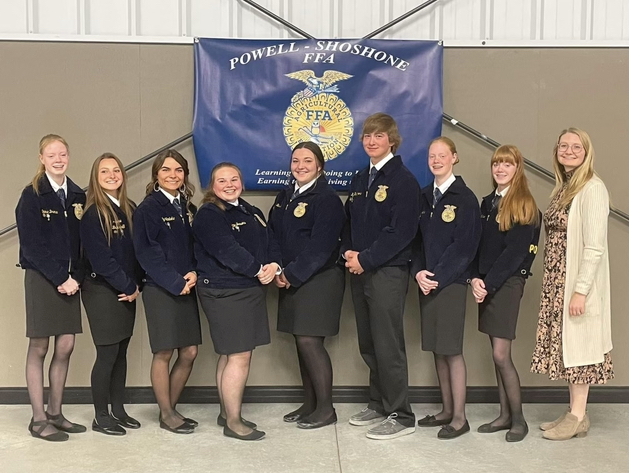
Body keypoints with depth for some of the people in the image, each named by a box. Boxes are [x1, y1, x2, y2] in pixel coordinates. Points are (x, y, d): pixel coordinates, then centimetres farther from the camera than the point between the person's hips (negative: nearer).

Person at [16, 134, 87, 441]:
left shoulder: (78, 196, 9)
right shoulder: (32, 195, -6)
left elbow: (82, 242, 9)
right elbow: (32, 245, -11)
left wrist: (76, 277, -4)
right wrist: (60, 278, -14)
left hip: (69, 280, 5)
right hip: (41, 278, -5)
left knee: (66, 346, 6)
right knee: (39, 347, 2)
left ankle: (55, 413, 18)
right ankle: (38, 419, 10)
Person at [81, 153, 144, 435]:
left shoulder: (131, 210, 8)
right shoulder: (92, 214, -11)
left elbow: (137, 251, 10)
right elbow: (100, 258, -16)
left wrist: (136, 286, -2)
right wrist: (129, 286, -12)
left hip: (127, 292, 6)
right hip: (102, 291, -6)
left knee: (121, 352, 12)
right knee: (107, 354, -2)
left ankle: (118, 410, 24)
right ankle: (101, 417, 11)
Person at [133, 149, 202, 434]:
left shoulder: (187, 208, 12)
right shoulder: (148, 208, -6)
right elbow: (147, 252, -11)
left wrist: (193, 273, -6)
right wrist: (176, 283, -14)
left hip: (186, 289, 6)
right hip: (160, 290, -6)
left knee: (189, 353, 7)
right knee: (164, 353, 1)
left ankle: (170, 408, 24)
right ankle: (166, 415, 15)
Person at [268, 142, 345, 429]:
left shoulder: (326, 199, -10)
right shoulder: (284, 197, 14)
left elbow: (320, 246, -17)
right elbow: (273, 235, 12)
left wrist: (292, 274, -15)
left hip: (318, 281, -7)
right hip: (291, 280, 7)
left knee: (309, 341, -8)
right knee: (302, 343, 11)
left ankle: (325, 408, 5)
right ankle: (309, 404, 22)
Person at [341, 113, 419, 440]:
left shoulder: (403, 180, -8)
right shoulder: (360, 180, 15)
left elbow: (401, 231, -16)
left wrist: (366, 259, -16)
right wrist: (348, 252, -1)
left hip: (388, 272, -7)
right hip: (359, 271, 7)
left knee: (388, 346, -4)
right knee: (368, 345, 13)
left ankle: (400, 416, 7)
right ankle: (378, 404, 27)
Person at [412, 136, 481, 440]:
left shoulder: (464, 197, -6)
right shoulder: (425, 196, 12)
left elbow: (464, 246, -12)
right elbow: (418, 239, 11)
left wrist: (438, 277, -15)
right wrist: (418, 272, -5)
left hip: (451, 282, -6)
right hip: (427, 282, 6)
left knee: (452, 349, -3)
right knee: (437, 349, 11)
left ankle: (459, 418, 7)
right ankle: (447, 411, 22)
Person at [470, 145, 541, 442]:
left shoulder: (523, 205, -7)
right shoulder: (488, 203, 12)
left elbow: (514, 252, -13)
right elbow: (477, 246, 10)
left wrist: (488, 284, -14)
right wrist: (476, 279, -5)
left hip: (508, 284, -6)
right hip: (486, 284, 6)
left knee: (501, 355, -7)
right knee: (497, 355, 10)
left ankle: (518, 420, 7)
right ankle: (505, 415, 19)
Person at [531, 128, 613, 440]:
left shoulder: (592, 188, -12)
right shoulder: (563, 188, 13)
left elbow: (595, 245, -18)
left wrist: (581, 290, -21)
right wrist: (551, 283, 10)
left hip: (578, 283, -8)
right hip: (558, 283, 8)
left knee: (577, 345, 0)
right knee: (566, 345, 11)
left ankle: (578, 418, 10)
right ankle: (574, 412, 21)